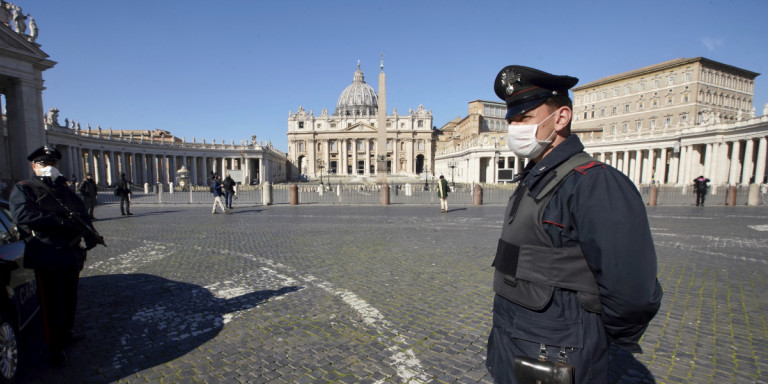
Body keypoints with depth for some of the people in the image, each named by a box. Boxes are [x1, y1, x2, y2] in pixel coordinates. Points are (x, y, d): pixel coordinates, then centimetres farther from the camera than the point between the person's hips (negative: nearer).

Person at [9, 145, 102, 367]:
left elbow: (82, 213, 10)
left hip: (71, 255, 6)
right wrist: (63, 222, -24)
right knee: (52, 304, 3)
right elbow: (24, 215, -17)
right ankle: (55, 347, 16)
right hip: (47, 257, -6)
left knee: (70, 300, 17)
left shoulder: (65, 190, 17)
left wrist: (89, 233, -8)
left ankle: (66, 334, 36)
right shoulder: (23, 189, -1)